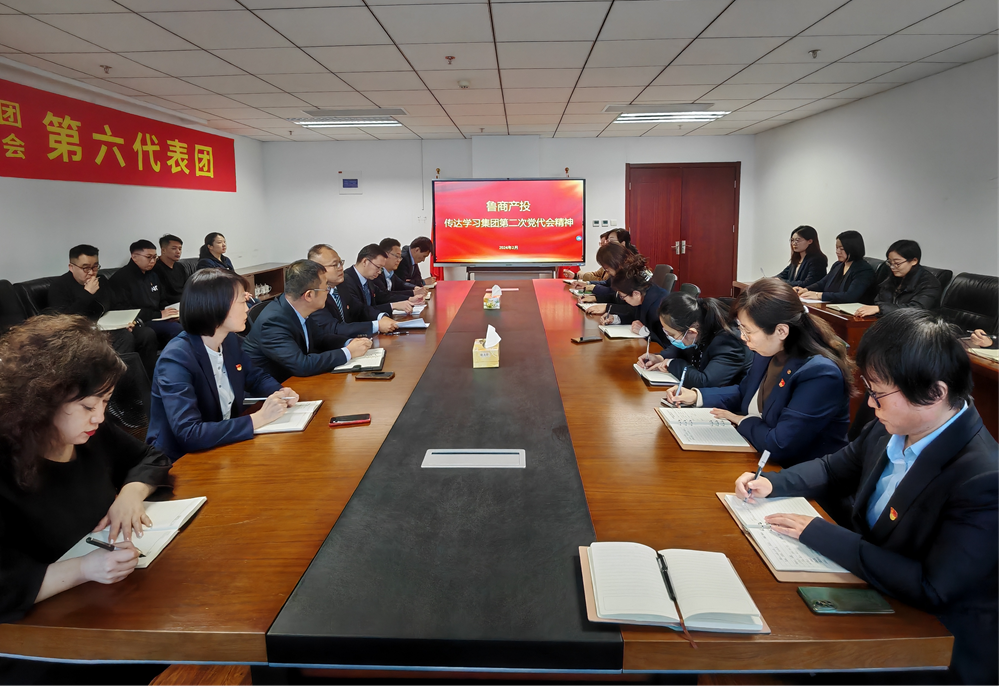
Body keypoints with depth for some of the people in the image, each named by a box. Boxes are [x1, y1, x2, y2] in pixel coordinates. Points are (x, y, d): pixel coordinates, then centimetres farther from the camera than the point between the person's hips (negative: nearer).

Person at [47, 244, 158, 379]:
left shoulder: (102, 281, 16)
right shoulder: (59, 286, -4)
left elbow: (113, 309, 24)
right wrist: (87, 294, -19)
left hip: (108, 328, 7)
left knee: (148, 334, -15)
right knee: (125, 337, -33)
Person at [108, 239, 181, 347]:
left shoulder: (152, 275, 22)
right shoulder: (120, 278, -4)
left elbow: (163, 301, 30)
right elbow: (123, 310, -13)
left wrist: (169, 314, 4)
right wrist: (158, 314, -14)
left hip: (156, 320, 8)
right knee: (176, 328, -32)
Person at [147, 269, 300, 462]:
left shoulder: (231, 340, -2)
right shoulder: (176, 359, -24)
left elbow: (256, 377, 16)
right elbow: (189, 435, -31)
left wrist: (280, 393, -6)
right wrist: (258, 418, -30)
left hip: (223, 447, 7)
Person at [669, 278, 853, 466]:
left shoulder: (821, 374, -27)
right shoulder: (769, 352, -1)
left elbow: (780, 445, -29)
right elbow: (744, 393, 17)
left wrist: (743, 421, -11)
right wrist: (696, 395, 4)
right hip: (758, 459, 7)